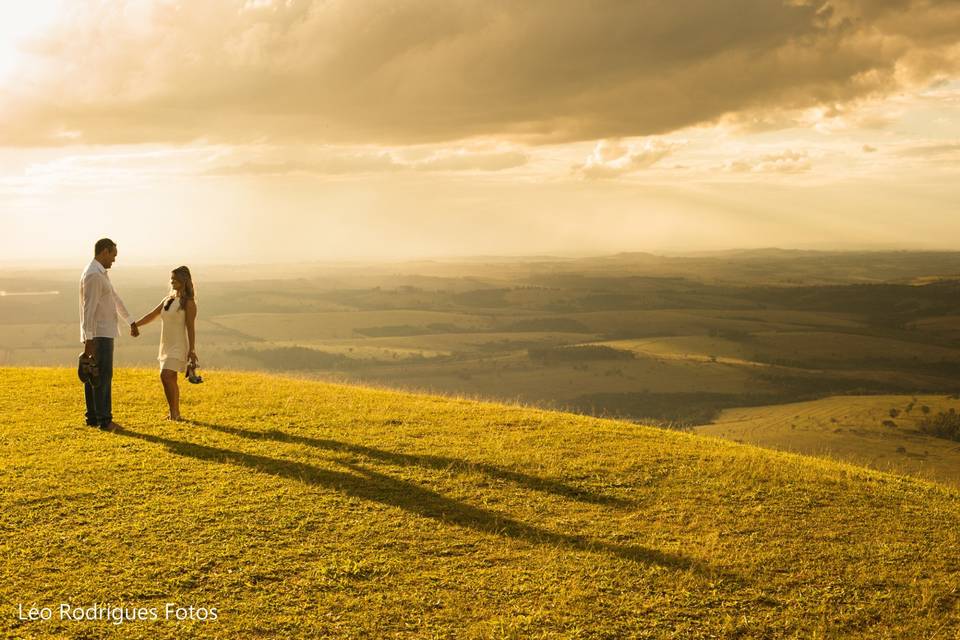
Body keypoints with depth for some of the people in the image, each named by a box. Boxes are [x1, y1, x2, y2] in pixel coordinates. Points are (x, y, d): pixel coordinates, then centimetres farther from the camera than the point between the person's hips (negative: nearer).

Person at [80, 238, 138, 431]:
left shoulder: (101, 273, 17)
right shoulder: (93, 275, -15)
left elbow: (115, 299, 27)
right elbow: (89, 309, -20)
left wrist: (131, 323, 35)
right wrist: (88, 339, -22)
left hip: (104, 333, 10)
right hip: (99, 334, -10)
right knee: (103, 376, -11)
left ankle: (92, 418, 16)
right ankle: (104, 420, -12)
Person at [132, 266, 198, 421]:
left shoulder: (188, 302, -7)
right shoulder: (167, 300, 14)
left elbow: (191, 327, -12)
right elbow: (152, 315, 14)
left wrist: (192, 350, -15)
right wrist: (136, 324, 0)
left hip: (178, 346, -8)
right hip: (166, 345, 8)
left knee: (166, 376, -19)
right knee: (170, 379, 9)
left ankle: (174, 413, -13)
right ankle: (175, 414, 15)